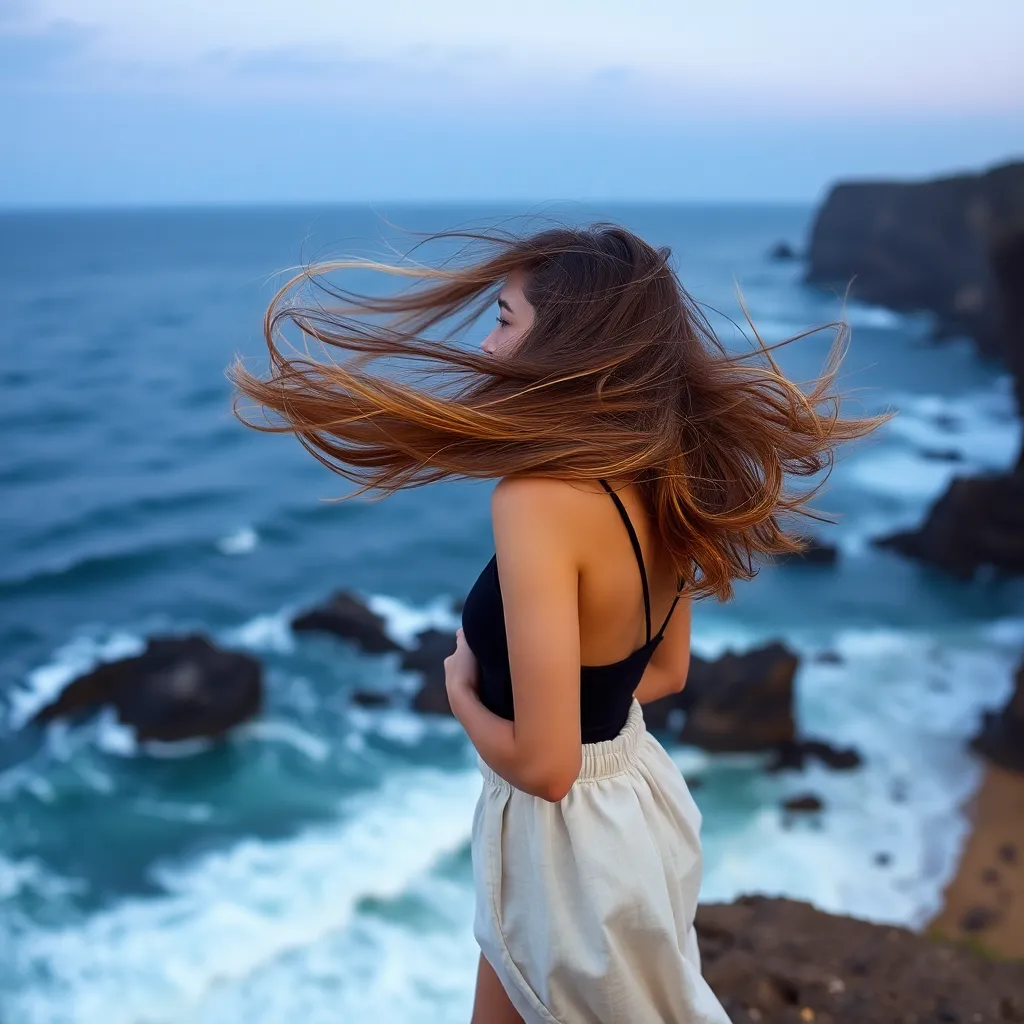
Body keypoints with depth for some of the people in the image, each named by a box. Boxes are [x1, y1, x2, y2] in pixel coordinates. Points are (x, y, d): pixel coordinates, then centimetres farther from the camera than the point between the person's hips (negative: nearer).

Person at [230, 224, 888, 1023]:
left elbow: (543, 762, -28)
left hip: (567, 836, -7)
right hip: (637, 796, 8)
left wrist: (461, 692, -10)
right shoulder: (661, 478, -5)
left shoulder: (541, 496, -30)